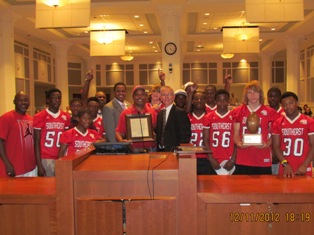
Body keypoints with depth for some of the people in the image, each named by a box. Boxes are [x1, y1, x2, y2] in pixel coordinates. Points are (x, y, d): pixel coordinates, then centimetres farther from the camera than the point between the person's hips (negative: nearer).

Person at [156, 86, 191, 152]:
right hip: (160, 150, 6)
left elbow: (186, 134, -11)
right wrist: (158, 147, 6)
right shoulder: (160, 113, 14)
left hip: (174, 151, -6)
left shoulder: (181, 112, -7)